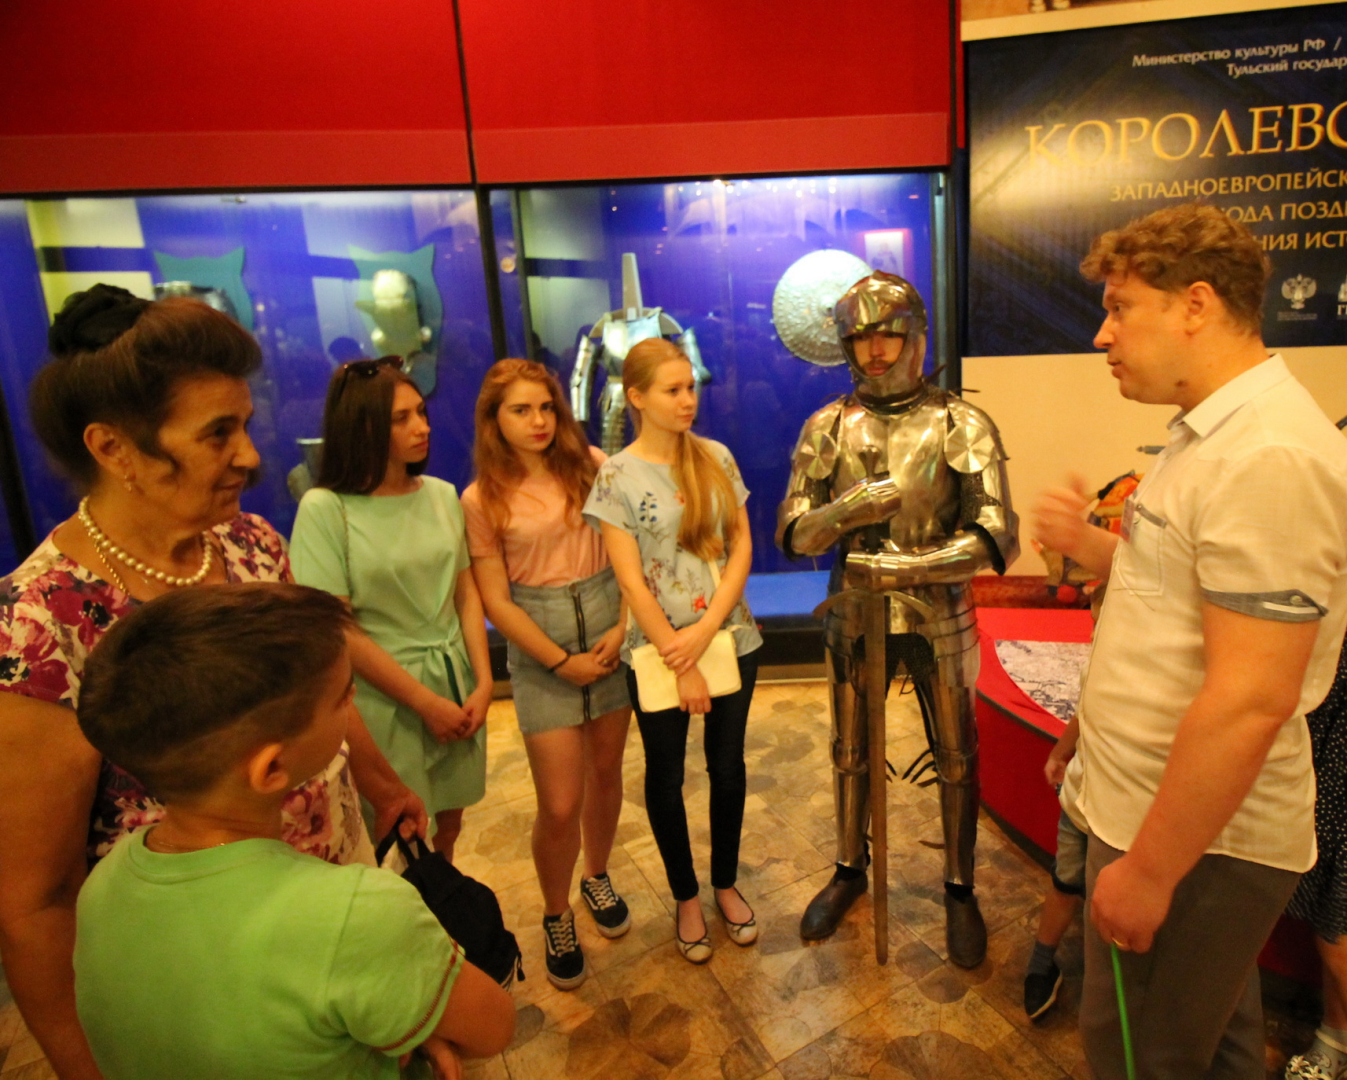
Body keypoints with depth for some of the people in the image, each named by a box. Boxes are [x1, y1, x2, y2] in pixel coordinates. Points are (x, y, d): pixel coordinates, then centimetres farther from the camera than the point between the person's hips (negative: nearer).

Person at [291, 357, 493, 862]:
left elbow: (466, 594, 5)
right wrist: (425, 702, -13)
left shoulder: (442, 495, 3)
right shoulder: (325, 509, -12)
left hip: (458, 690, 5)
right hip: (383, 699, -4)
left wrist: (483, 683, -4)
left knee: (447, 829, 18)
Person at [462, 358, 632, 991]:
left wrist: (622, 626, -11)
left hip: (610, 630, 3)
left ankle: (597, 879, 44)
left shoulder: (591, 465, -1)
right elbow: (496, 601, -5)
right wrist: (562, 661, -9)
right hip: (541, 650, -2)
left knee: (605, 771, 17)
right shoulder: (482, 499, -5)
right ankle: (557, 919, 28)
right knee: (560, 805, 0)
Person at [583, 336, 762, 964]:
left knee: (728, 766, 15)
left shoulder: (716, 458, 2)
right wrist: (681, 666, -12)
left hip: (730, 637, 3)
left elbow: (742, 545, 0)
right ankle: (685, 897, 34)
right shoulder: (616, 476, -9)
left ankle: (726, 883, 38)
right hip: (657, 648, -3)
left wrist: (706, 631, -13)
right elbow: (630, 581, -12)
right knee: (666, 777, 12)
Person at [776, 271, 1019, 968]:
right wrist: (846, 511, -26)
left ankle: (960, 890, 35)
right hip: (854, 616, 2)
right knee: (850, 752, 17)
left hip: (939, 619, -2)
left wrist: (909, 565, -29)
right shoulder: (827, 428, -2)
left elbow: (998, 540, -16)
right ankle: (849, 870, 40)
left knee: (955, 758, 12)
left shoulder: (962, 427, -9)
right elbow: (791, 533, -6)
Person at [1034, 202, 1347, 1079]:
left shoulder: (1268, 455, -23)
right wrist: (1091, 546, 3)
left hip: (1195, 838, -9)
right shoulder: (1219, 431, 9)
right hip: (1166, 811, 10)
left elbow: (1251, 700, -27)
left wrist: (1148, 872, -21)